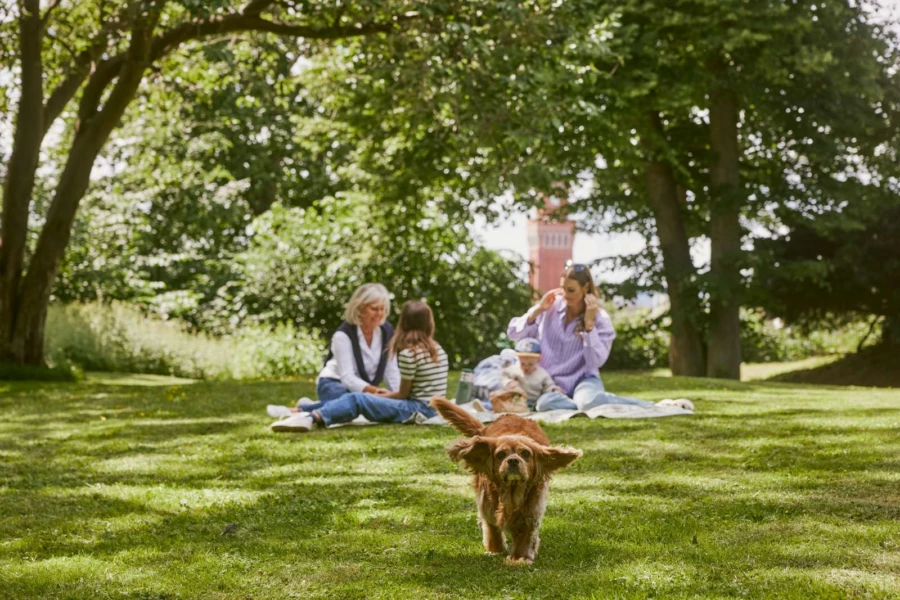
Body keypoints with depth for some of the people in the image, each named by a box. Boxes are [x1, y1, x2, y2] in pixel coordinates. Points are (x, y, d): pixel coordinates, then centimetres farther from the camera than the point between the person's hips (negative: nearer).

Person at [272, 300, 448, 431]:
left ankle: (313, 418, -39)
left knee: (357, 400, -20)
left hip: (419, 410, -9)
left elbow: (403, 393, -4)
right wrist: (389, 394, 22)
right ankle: (312, 413, 2)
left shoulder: (409, 353, -13)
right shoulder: (437, 349, 13)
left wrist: (379, 397, 11)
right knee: (354, 397, 9)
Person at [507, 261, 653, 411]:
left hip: (582, 379, -2)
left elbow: (596, 362, -18)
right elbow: (513, 333, 2)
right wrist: (537, 311, -11)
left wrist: (589, 323, -22)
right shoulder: (551, 306, 0)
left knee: (588, 400, -40)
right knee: (545, 402, -37)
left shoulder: (601, 319, -6)